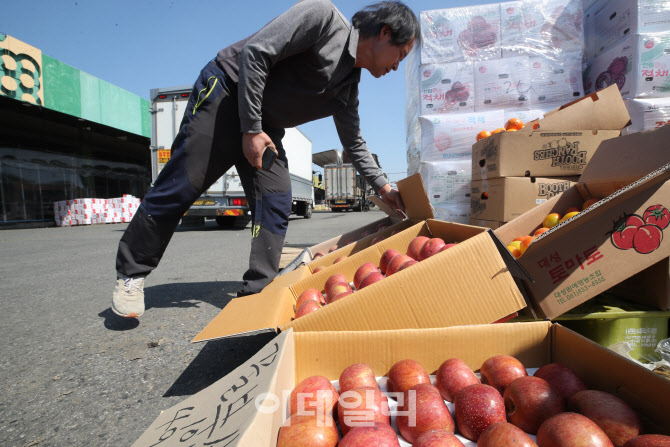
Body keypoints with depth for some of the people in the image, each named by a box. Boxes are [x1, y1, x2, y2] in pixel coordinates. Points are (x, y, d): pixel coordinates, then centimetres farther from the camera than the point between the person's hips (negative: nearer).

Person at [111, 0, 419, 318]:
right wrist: (251, 129, -22)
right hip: (226, 91, -7)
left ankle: (258, 293, 1)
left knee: (276, 202, -7)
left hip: (264, 126, 8)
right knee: (180, 188, -8)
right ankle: (131, 274, 10)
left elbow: (354, 143, 18)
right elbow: (255, 52, -20)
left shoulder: (348, 89, 9)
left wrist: (382, 186, 14)